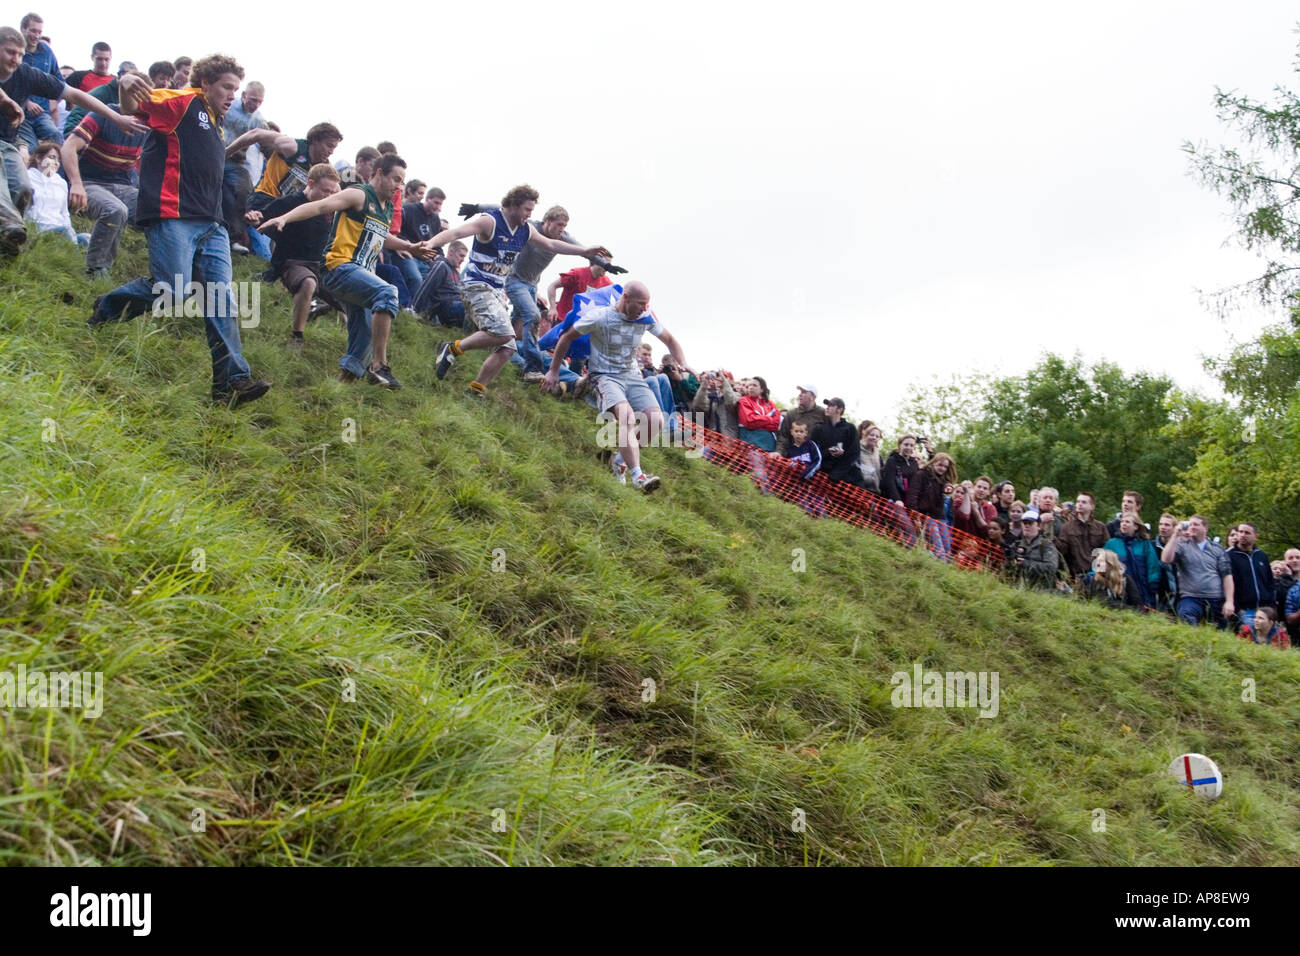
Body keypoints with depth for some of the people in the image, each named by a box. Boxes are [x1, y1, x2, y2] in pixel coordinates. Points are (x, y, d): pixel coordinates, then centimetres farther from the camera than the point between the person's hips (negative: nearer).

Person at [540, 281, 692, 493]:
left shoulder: (646, 318, 0)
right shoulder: (599, 316, -13)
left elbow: (670, 340, 15)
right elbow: (567, 338, -1)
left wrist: (683, 364, -3)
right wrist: (553, 371, 2)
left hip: (632, 375, 5)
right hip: (605, 376, -5)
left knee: (656, 421, -16)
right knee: (627, 417, -32)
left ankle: (620, 461, 5)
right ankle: (637, 476, -36)